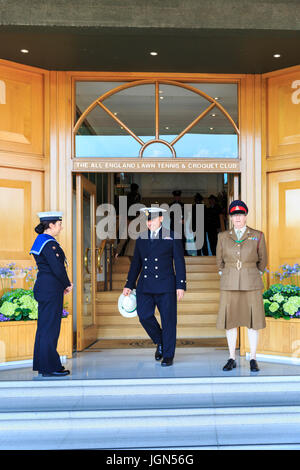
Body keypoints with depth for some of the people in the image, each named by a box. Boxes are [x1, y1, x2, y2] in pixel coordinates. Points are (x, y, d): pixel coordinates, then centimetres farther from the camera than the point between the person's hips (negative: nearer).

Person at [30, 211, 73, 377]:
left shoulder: (40, 241, 15)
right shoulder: (49, 243, -17)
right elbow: (57, 268, -22)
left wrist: (64, 284, 12)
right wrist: (68, 284, -6)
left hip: (43, 288, 10)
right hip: (51, 290, -10)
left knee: (44, 326, 15)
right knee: (50, 327, -3)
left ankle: (42, 364, 24)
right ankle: (49, 367, 5)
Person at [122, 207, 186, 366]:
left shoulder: (172, 237, 2)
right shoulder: (141, 239, 13)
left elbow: (179, 262, 0)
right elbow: (136, 264, 16)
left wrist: (181, 285, -7)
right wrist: (129, 285, 11)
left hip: (165, 287, -3)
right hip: (145, 286, 3)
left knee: (168, 320, 1)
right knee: (144, 316, -6)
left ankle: (168, 355, 15)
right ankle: (160, 342, 21)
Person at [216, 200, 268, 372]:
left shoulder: (257, 236, 2)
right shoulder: (223, 236, 5)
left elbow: (262, 260, 11)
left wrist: (255, 277, 10)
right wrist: (225, 277, 11)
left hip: (251, 284, -1)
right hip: (229, 284, 1)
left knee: (253, 321, 2)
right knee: (230, 321, 4)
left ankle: (253, 359, 14)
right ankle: (232, 359, 16)